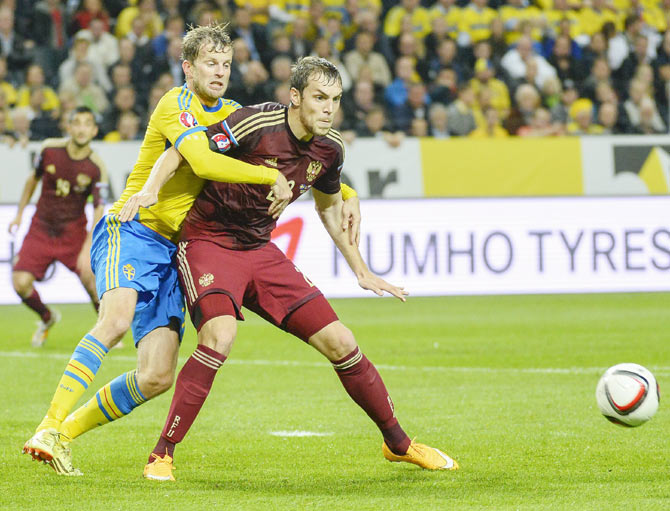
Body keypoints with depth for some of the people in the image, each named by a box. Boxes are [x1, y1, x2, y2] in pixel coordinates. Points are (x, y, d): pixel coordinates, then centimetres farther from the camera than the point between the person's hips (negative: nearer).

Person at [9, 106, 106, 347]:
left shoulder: (96, 167, -15)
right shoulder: (50, 148, -9)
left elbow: (99, 210, -18)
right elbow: (34, 178, 10)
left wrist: (88, 248, -28)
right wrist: (19, 214, 13)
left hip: (74, 231, -2)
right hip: (41, 228, 2)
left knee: (90, 278, -21)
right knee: (21, 283, -12)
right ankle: (47, 318, 22)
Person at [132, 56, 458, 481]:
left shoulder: (329, 150, 0)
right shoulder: (256, 124, -21)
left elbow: (330, 206, 20)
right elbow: (178, 153, -16)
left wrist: (362, 272, 21)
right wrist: (150, 190, -35)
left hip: (261, 251, 6)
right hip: (209, 243, -6)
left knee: (340, 342, 3)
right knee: (220, 335, -32)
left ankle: (398, 443, 22)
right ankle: (162, 455, -22)